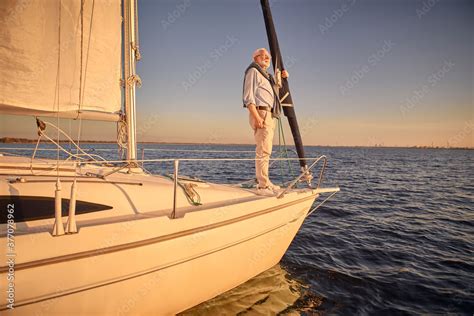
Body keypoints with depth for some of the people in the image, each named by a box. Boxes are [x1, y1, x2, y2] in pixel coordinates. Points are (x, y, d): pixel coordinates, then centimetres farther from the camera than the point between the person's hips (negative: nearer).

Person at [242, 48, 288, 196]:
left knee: (265, 151, 13)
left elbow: (275, 89, 44)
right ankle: (263, 186, -16)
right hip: (260, 113, -10)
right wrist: (257, 117, -24)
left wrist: (281, 77, 26)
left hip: (269, 115, 10)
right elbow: (248, 97, -13)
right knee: (263, 151, -15)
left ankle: (265, 182, 21)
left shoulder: (266, 75, 27)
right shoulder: (253, 71, -1)